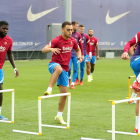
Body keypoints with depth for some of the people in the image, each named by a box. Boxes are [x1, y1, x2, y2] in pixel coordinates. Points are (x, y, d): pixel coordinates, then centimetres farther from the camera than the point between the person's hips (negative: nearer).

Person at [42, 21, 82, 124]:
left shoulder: (73, 41, 5)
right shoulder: (56, 40, -11)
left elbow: (78, 49, 25)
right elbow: (44, 50, -19)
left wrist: (79, 56, 2)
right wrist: (51, 49, -41)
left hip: (65, 69, 5)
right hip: (54, 64, -5)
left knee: (65, 93, 3)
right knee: (59, 69, -44)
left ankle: (59, 116, 18)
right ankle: (49, 90, -44)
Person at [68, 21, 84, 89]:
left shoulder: (78, 35, 6)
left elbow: (81, 45, 12)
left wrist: (82, 55, 10)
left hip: (76, 55, 2)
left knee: (75, 69, -1)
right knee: (68, 68, -10)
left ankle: (72, 84, 7)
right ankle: (69, 78, 22)